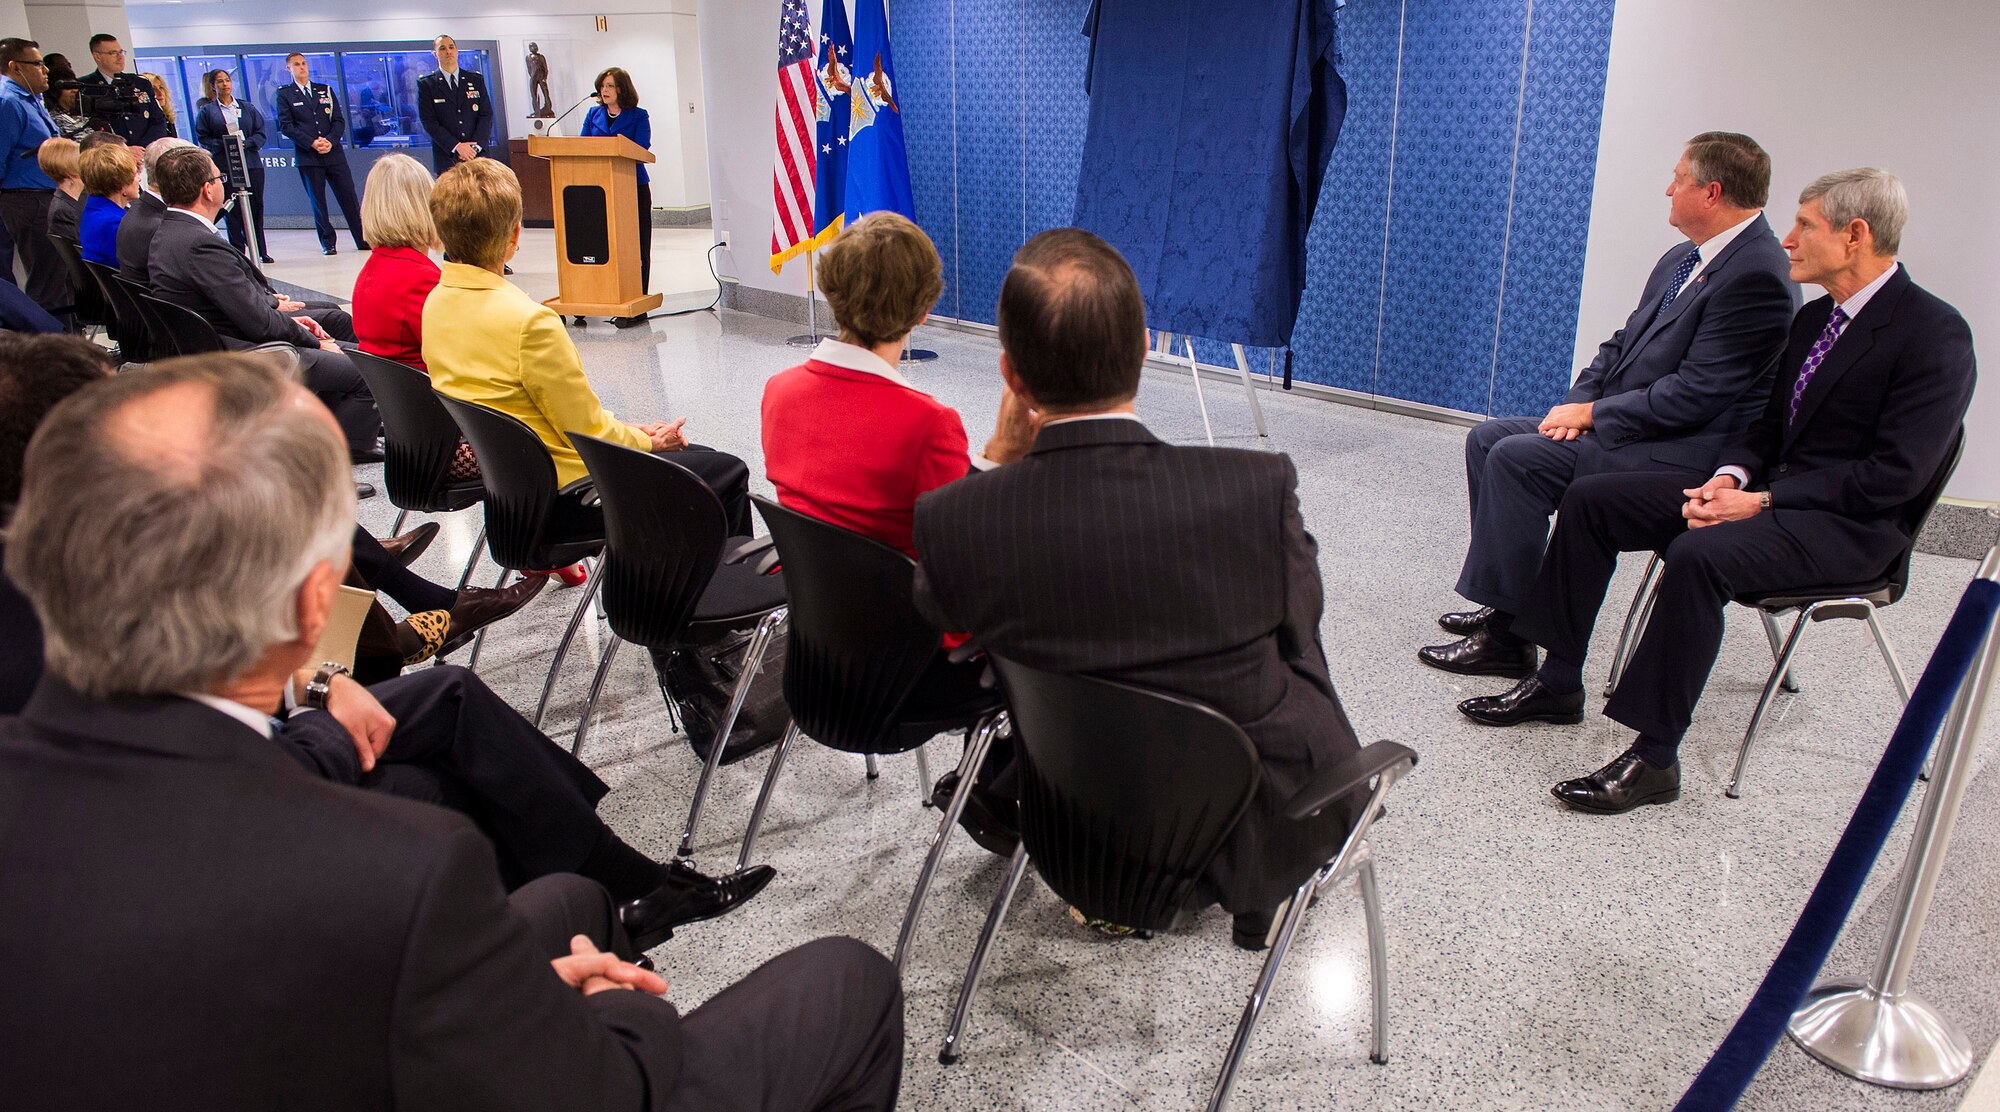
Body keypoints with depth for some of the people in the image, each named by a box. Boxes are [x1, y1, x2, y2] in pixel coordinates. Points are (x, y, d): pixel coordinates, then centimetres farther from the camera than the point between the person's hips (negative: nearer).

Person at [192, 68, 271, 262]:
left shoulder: (248, 108, 14)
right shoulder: (206, 111, 7)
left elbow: (262, 134, 7)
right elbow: (203, 138, 1)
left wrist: (245, 143, -10)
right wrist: (224, 144, -15)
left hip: (251, 163, 2)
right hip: (224, 165, -2)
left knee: (256, 207, 2)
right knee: (232, 210, -4)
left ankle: (260, 251, 9)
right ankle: (238, 252, -1)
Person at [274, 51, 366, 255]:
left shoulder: (325, 90, 14)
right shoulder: (284, 94, 5)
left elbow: (338, 119, 9)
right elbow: (286, 125, -2)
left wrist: (330, 140, -8)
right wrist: (311, 143, -13)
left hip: (333, 152, 2)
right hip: (308, 156, -2)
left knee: (348, 197, 0)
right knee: (318, 202, 2)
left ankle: (363, 240, 4)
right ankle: (327, 243, 8)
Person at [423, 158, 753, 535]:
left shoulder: (435, 303, 0)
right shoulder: (529, 321, -28)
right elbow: (587, 430, -19)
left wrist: (629, 430, 8)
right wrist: (647, 441, 2)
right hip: (569, 491, -9)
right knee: (728, 472, 5)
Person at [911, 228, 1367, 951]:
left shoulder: (952, 522, -23)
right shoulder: (1259, 490, -27)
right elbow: (1294, 627, -6)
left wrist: (1005, 449, -4)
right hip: (1252, 830, -2)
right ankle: (1256, 899, 45)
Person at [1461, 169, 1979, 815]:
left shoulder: (1935, 333, -13)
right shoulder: (1815, 317, 14)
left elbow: (1897, 474, -19)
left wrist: (1761, 500, -21)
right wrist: (1732, 475, -4)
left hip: (1852, 525, -9)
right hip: (1776, 491, 9)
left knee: (1697, 555, -37)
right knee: (1589, 500, -4)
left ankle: (1654, 757, -28)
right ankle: (1558, 683, 2)